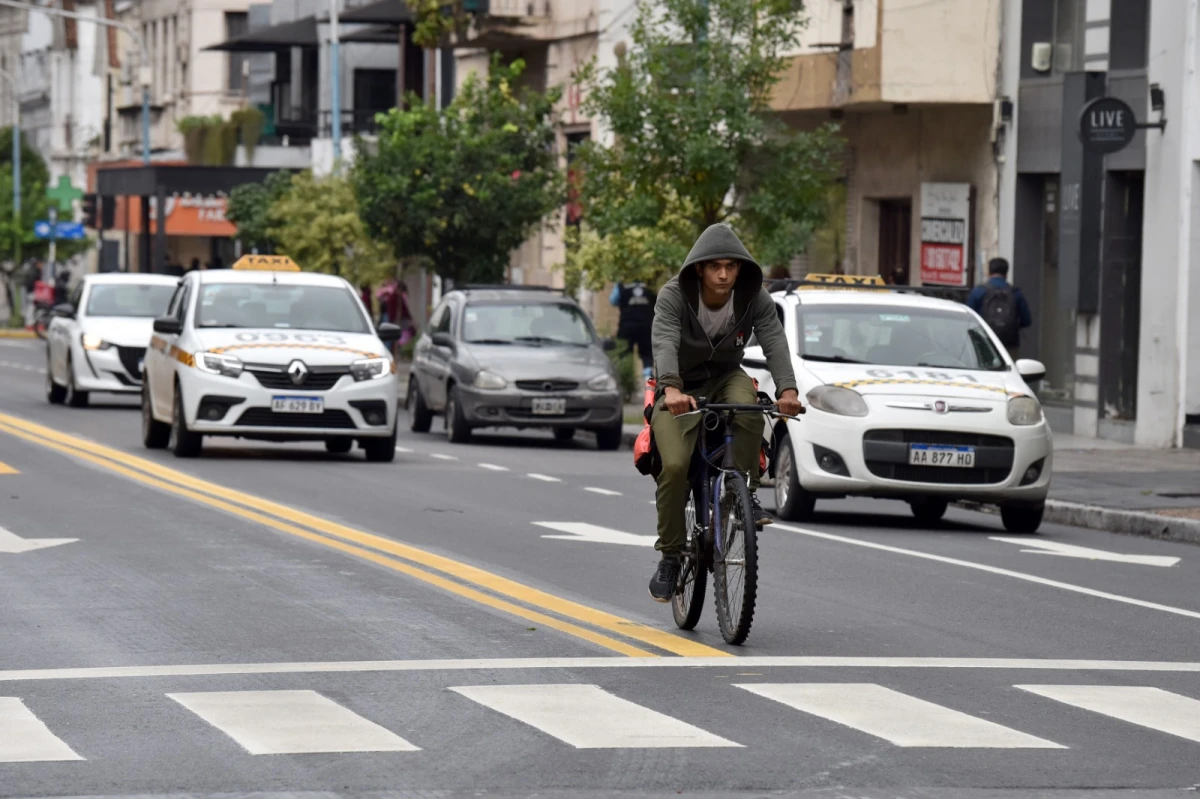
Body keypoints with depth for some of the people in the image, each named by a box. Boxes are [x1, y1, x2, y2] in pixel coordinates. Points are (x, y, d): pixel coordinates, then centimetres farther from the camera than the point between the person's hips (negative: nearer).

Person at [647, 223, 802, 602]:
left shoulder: (755, 297, -15)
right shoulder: (674, 295, -22)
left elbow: (774, 341, -28)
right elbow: (664, 343, -38)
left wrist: (787, 389, -47)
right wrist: (671, 389, -58)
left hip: (725, 378, 2)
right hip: (681, 390, -2)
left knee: (746, 403, -36)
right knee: (675, 466, -23)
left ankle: (746, 493, -18)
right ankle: (670, 556, -5)